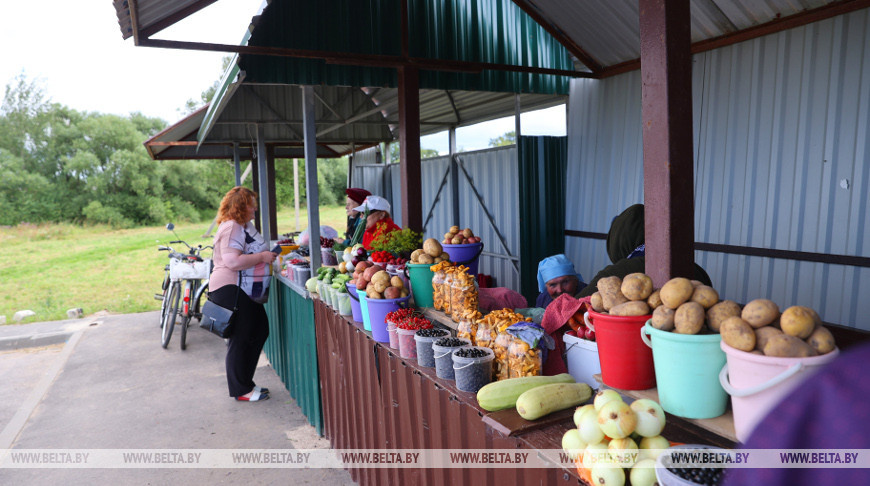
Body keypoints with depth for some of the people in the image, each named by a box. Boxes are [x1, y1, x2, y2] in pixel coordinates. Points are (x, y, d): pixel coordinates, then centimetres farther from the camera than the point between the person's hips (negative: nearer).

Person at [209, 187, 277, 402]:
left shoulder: (246, 226, 17)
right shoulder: (231, 227, -16)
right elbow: (233, 262, -26)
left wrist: (269, 254, 16)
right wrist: (262, 257, -18)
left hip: (246, 292, 11)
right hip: (230, 290, -11)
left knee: (260, 331, 14)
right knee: (241, 339, -3)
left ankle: (246, 383, 26)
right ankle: (241, 390, 10)